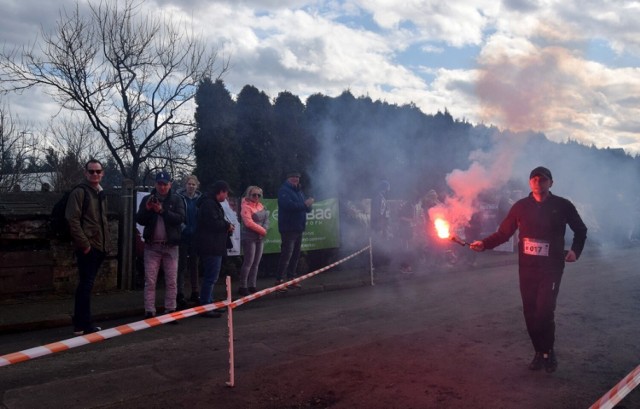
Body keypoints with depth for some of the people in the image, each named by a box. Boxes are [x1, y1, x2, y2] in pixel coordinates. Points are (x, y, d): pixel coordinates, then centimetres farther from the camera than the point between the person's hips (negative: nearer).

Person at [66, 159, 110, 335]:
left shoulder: (101, 194, 17)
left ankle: (81, 323, 21)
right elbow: (72, 219, -16)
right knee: (86, 284, -6)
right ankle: (84, 325, 0)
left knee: (86, 284, 13)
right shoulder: (79, 192, -8)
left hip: (99, 247, 8)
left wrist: (106, 242, 16)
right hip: (87, 247, -8)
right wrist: (84, 243, -19)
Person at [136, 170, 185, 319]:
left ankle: (170, 311, 10)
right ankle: (149, 312, 4)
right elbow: (140, 220, 3)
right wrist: (147, 209, -15)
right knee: (150, 281, 0)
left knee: (171, 281, 3)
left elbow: (180, 218, -10)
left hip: (171, 246, -1)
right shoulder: (147, 199, 8)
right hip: (152, 246, 1)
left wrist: (162, 211, -21)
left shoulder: (176, 199, 3)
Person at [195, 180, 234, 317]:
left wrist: (226, 226, 7)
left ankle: (209, 303, 27)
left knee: (210, 276, 17)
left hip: (213, 246, 11)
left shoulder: (212, 203, 19)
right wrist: (227, 225, -10)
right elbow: (213, 223, -25)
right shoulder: (209, 204, -16)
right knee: (210, 277, -7)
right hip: (211, 247, -11)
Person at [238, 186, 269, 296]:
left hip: (260, 238, 8)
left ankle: (252, 286, 16)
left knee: (256, 263, 9)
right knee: (248, 262, -7)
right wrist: (262, 230, -13)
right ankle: (243, 287, -1)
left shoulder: (260, 206, 14)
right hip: (249, 238, -8)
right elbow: (249, 223, -20)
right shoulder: (246, 206, -11)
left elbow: (266, 219, 9)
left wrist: (264, 230, -11)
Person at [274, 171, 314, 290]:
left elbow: (307, 208, 16)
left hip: (298, 228, 8)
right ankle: (279, 280, -9)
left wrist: (309, 204, -7)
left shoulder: (299, 191, 19)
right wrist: (304, 204, -21)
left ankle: (291, 278, 19)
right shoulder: (284, 191, -7)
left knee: (295, 255, 11)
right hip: (288, 228, -8)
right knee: (286, 254, -12)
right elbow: (288, 205, -25)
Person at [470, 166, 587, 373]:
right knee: (530, 313, 5)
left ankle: (548, 352, 13)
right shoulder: (521, 206, 2)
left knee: (544, 311, -10)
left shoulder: (562, 206, -1)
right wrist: (484, 243, -13)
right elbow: (503, 233, 1)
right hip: (526, 268, 2)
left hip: (551, 267, -2)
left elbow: (580, 230, 14)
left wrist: (575, 250, 0)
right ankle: (539, 352, 24)